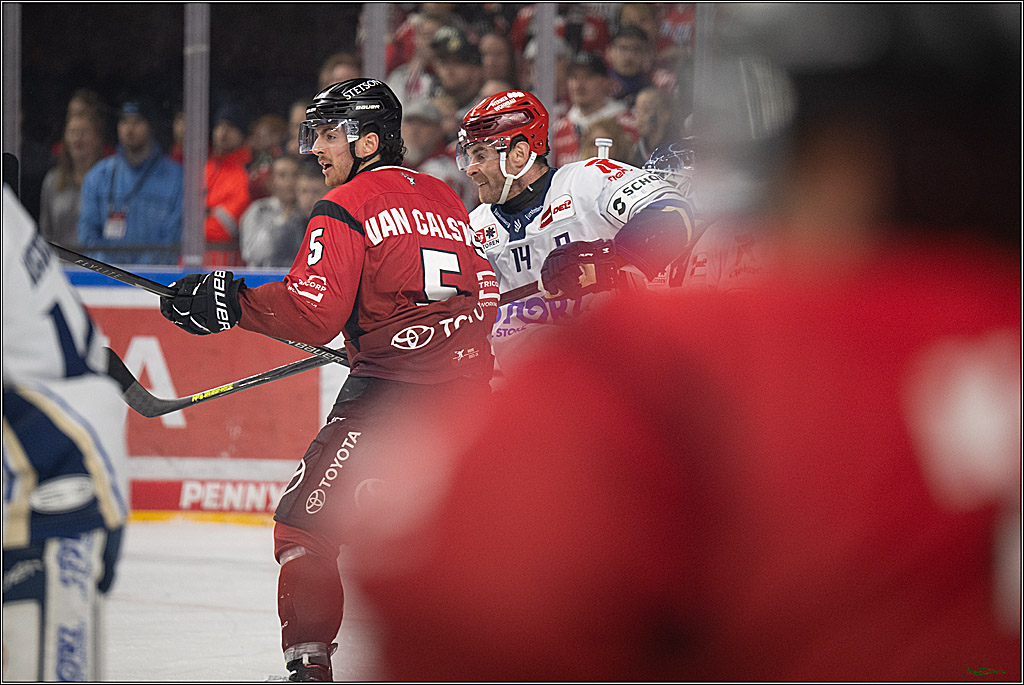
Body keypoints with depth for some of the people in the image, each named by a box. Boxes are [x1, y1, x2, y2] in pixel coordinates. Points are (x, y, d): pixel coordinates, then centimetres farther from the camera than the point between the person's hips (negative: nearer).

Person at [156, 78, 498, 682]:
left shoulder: (346, 207, -3)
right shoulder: (445, 198, 19)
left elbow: (314, 312, -14)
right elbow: (485, 296, 22)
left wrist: (229, 301, -8)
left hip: (392, 386, -7)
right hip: (467, 387, 7)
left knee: (308, 519, -2)